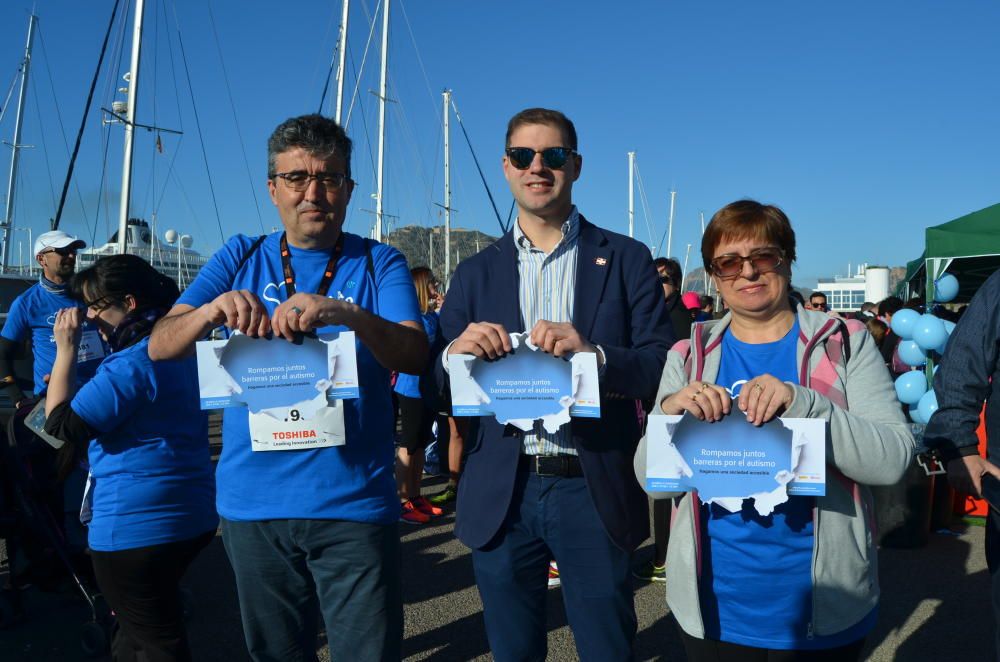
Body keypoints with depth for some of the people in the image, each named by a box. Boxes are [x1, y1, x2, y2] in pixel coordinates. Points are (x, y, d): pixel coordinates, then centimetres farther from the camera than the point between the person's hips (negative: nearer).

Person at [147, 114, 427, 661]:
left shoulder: (379, 263, 1)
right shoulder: (241, 258, 6)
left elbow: (414, 356, -13)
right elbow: (159, 347, -1)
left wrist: (351, 316, -33)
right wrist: (213, 310, -23)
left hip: (352, 503, -2)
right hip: (253, 501, 3)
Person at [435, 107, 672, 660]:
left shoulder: (625, 259, 3)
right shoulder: (476, 272, 9)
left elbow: (663, 365, -4)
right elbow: (434, 383, 5)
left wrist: (594, 354, -23)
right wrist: (455, 354, -17)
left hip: (593, 491, -2)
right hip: (500, 494, 2)